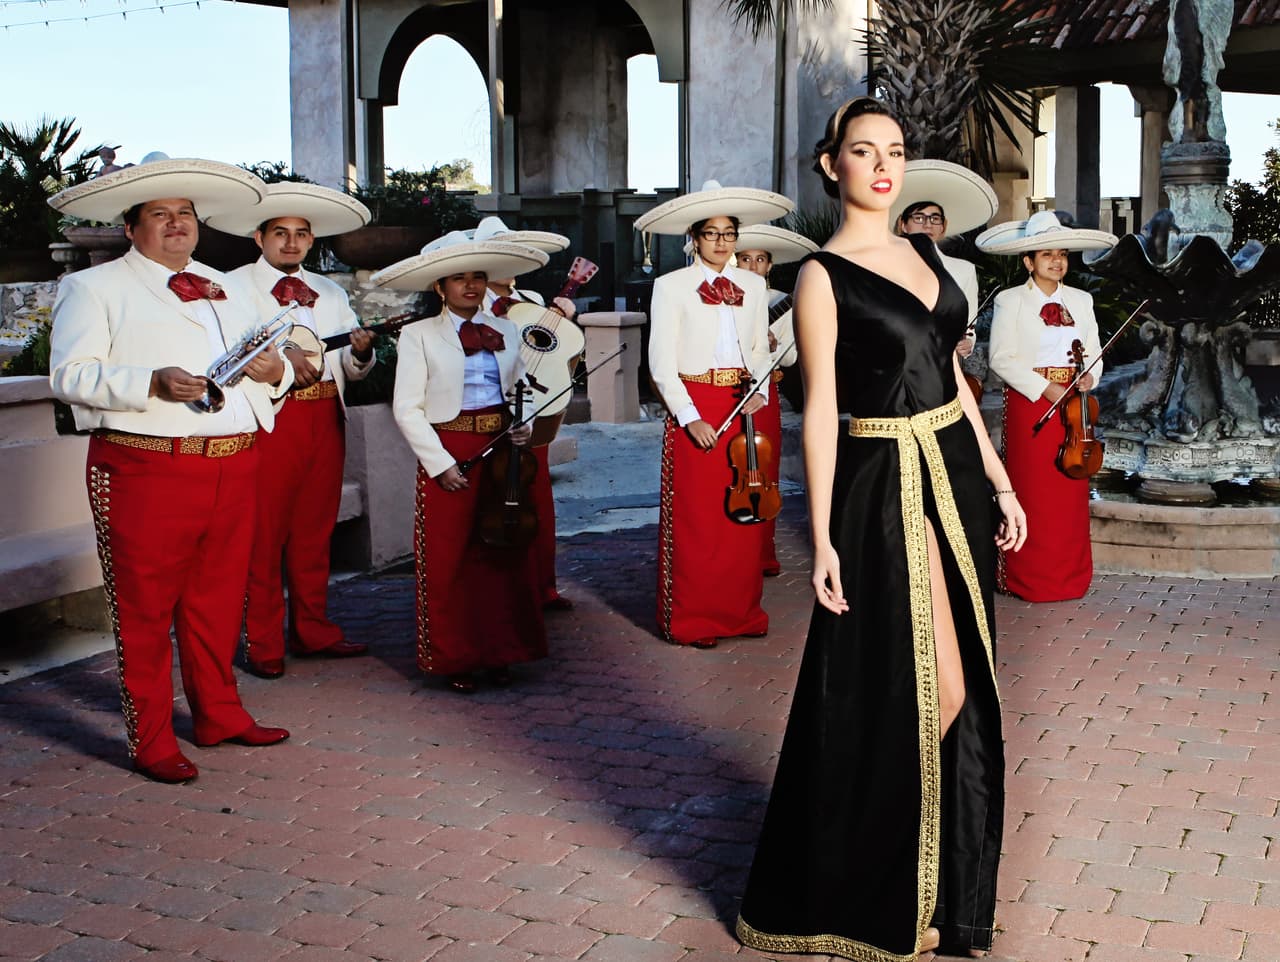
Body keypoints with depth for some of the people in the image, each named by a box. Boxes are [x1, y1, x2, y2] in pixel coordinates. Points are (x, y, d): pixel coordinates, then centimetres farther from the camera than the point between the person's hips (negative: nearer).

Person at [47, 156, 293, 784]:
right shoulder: (93, 288, 3)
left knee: (220, 598, 14)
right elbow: (71, 374, -8)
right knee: (144, 608, 0)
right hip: (145, 468, -5)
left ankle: (219, 714, 29)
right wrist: (153, 383, -22)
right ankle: (151, 742, 10)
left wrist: (275, 370, -1)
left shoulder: (223, 288, 21)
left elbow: (263, 356, 24)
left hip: (233, 467, 6)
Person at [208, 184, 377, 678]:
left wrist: (362, 351, -8)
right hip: (268, 416, -5)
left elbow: (354, 369, 14)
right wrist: (280, 353, -25)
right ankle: (263, 644, 7)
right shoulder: (235, 286, 3)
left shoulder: (329, 292, 19)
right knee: (263, 532, -2)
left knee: (315, 530, 12)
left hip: (324, 418, 5)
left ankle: (313, 631, 23)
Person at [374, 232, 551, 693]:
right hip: (448, 454, -3)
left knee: (504, 557, 5)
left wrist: (524, 426, -2)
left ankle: (498, 652, 18)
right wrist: (440, 462, -11)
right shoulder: (420, 334, 0)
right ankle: (454, 658, 12)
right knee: (448, 561, 0)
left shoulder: (504, 331, 12)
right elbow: (407, 407, -5)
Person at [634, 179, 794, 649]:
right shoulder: (672, 286, -3)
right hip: (694, 410, -4)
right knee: (694, 518, -1)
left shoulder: (752, 285, 10)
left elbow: (760, 348, 15)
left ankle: (741, 611, 20)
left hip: (742, 408, 4)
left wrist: (761, 390, -4)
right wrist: (689, 417, -15)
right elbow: (661, 363, -7)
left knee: (743, 516, 8)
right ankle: (691, 620, 9)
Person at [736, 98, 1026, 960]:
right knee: (930, 691, -4)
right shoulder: (823, 275, -8)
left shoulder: (924, 254, 12)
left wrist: (998, 480, 13)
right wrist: (823, 540, -13)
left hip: (958, 476, 7)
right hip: (888, 486, -7)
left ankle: (929, 870, 30)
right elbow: (820, 410, -11)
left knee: (961, 688, 12)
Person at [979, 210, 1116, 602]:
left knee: (1071, 491, 6)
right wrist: (1045, 387, -17)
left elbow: (1094, 350, 12)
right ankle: (1029, 579, 8)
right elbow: (1002, 358, -10)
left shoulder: (1081, 300, 12)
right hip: (1028, 401, -4)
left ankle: (1070, 576, 16)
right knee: (1032, 492, -2)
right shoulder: (1010, 301, -3)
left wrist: (1089, 377, -10)